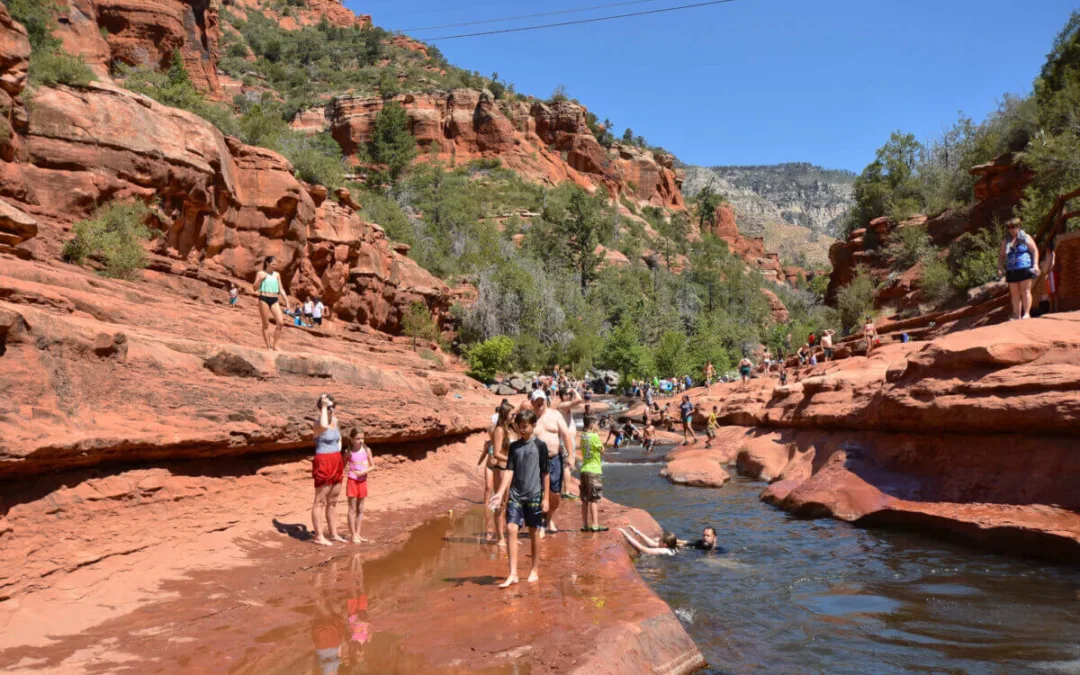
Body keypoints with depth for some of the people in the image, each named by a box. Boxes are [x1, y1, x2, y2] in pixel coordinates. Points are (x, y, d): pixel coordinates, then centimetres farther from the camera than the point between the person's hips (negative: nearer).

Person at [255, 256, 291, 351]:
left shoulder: (277, 275, 14)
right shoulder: (261, 273, 2)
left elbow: (281, 289, 16)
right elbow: (255, 288, 0)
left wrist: (286, 301, 10)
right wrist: (261, 279, -14)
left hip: (274, 300, 4)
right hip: (264, 299, -4)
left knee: (280, 322, -10)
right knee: (266, 324, 0)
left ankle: (275, 345, 0)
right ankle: (268, 347, 5)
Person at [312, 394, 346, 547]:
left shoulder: (334, 420, 9)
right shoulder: (318, 423, -14)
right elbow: (324, 425, -42)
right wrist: (324, 406, -30)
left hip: (336, 463, 8)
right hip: (323, 463, -8)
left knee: (332, 502, 15)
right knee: (320, 501, 0)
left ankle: (333, 534, 24)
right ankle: (319, 536, 5)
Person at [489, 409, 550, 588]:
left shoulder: (540, 445, -2)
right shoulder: (514, 446, 8)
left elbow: (545, 473, -1)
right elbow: (509, 471, 4)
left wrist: (546, 498, -4)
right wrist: (500, 493, -6)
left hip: (534, 495, -3)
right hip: (515, 494, 3)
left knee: (534, 531, 6)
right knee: (511, 528, -8)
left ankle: (535, 570, 22)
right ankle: (513, 574, -7)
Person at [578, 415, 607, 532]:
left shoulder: (583, 436, 10)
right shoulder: (594, 436, -12)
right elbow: (602, 450, -2)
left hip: (584, 470, 8)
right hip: (593, 470, -8)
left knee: (585, 500, 11)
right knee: (595, 499, -6)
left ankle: (585, 525, 15)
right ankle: (595, 525, -9)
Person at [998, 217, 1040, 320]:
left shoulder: (1025, 238, 2)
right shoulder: (1006, 241, 13)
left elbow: (1035, 251, 0)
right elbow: (1001, 255, 17)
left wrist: (1035, 264, -11)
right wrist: (999, 267, 6)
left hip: (1024, 268, -4)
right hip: (1011, 270, 4)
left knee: (1025, 291, -5)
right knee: (1014, 293, 4)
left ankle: (1027, 313, -6)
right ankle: (1017, 315, 6)